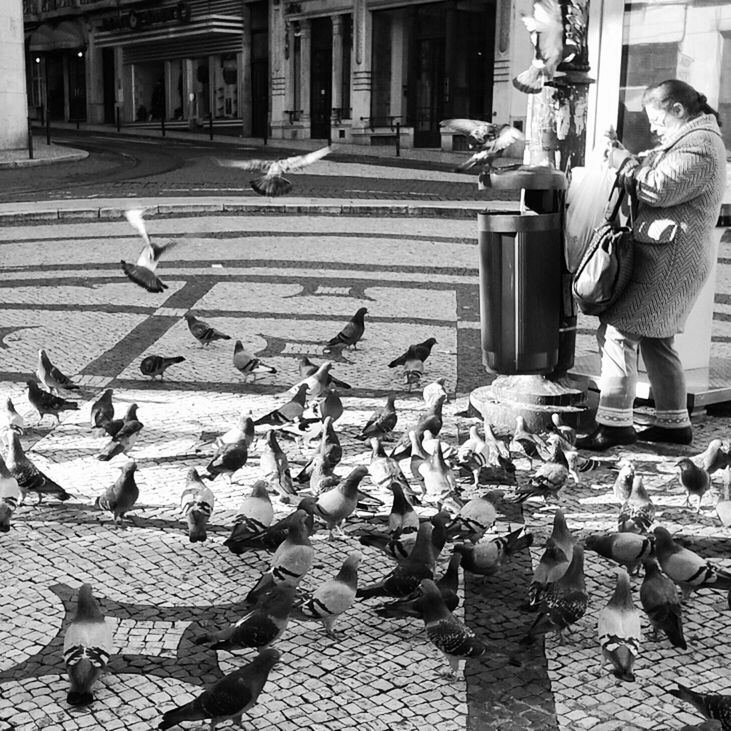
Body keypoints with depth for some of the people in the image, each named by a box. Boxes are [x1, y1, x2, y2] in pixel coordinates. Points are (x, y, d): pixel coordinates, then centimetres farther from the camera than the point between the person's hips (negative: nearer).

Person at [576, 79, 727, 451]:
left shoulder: (698, 146, -13)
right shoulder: (693, 140, 21)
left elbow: (659, 189, -22)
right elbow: (656, 174, 18)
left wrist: (625, 164, -10)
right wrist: (626, 159, 3)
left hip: (669, 259, -11)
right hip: (667, 256, 11)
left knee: (618, 331, -12)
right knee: (655, 339, 16)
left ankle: (614, 423, -10)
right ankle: (674, 422, 23)